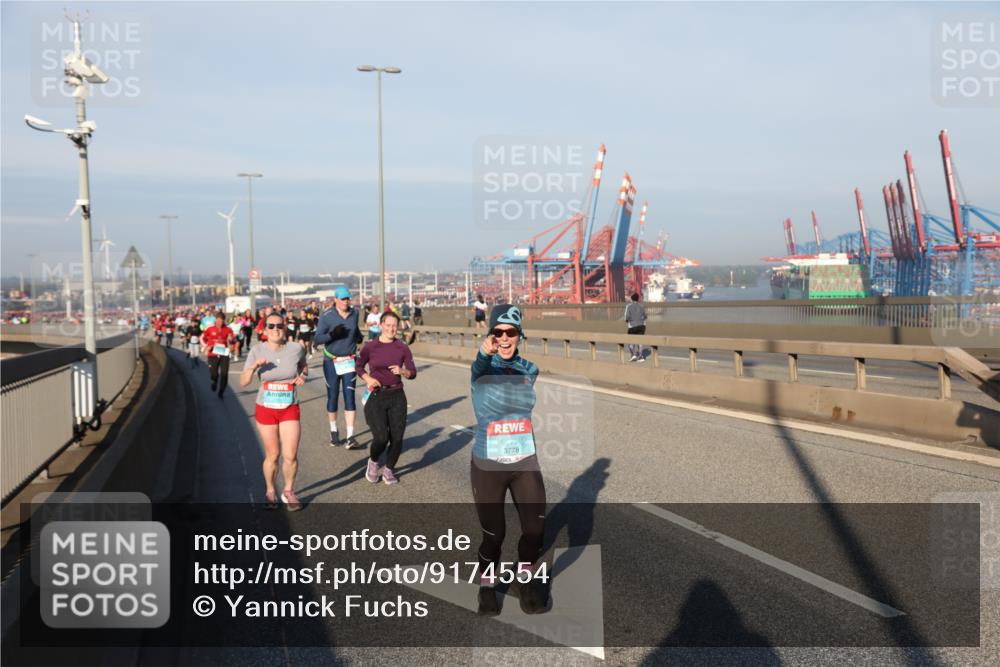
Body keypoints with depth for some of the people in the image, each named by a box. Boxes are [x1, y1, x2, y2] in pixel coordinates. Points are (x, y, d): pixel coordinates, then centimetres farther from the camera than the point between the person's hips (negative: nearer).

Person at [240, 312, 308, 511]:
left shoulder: (296, 348, -6)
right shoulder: (257, 351, -8)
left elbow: (303, 366, 16)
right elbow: (243, 382, -8)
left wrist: (302, 376, -6)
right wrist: (254, 366, -26)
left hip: (290, 409, 0)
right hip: (265, 410, 0)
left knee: (290, 455, -5)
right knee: (272, 455, 8)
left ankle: (289, 491, 21)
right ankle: (270, 491, 32)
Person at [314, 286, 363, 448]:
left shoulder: (354, 314, 3)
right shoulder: (326, 316, -11)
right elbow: (317, 339, -15)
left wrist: (359, 337, 5)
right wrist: (332, 334, -31)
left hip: (349, 361, 2)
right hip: (331, 362, -2)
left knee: (350, 397, -5)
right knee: (332, 396, 7)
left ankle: (350, 437, -8)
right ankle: (333, 431, 27)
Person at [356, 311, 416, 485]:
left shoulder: (402, 348, 1)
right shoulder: (370, 347, -3)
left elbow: (413, 373, 4)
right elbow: (359, 367, 12)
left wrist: (402, 371, -17)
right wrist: (367, 378, -7)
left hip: (397, 396, 2)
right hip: (375, 396, -2)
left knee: (397, 438, 0)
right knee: (381, 438, -13)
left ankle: (389, 469, 26)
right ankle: (373, 461, 20)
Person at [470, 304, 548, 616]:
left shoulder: (529, 369, 2)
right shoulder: (483, 367, -12)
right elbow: (479, 369, -38)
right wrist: (485, 352, -57)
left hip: (526, 462, 3)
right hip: (487, 464, -3)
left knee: (535, 529, 3)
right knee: (493, 533, 5)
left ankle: (526, 579, 30)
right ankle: (487, 586, 30)